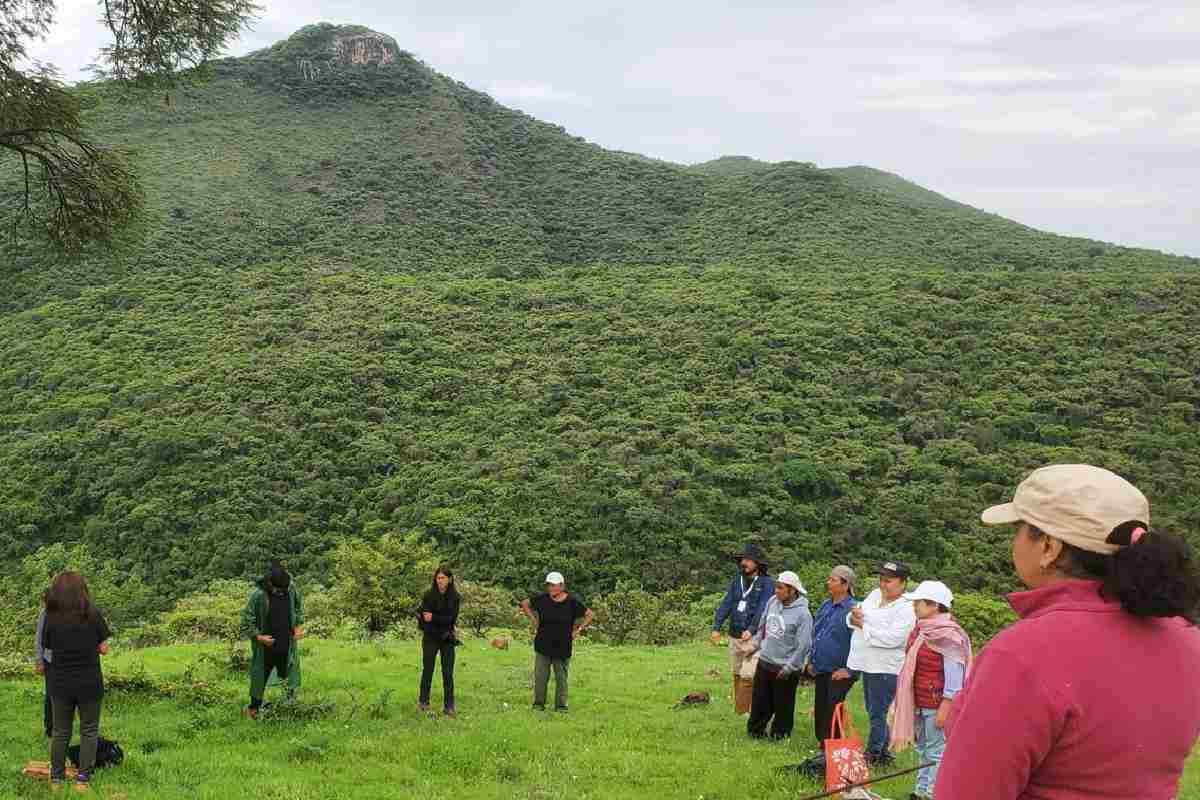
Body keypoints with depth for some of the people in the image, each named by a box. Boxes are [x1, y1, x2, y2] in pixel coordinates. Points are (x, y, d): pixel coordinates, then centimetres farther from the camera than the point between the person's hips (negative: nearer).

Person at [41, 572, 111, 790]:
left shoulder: (51, 617, -8)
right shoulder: (93, 614, -11)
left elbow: (48, 647, -2)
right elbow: (104, 648, -6)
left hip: (60, 683, 2)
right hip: (89, 682, -2)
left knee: (60, 731, 15)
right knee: (89, 731, 12)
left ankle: (57, 778, 22)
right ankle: (83, 776, 11)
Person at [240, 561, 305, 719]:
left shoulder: (292, 591, -8)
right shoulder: (258, 596, -20)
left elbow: (299, 610, 12)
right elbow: (246, 621, -12)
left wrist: (299, 626, 0)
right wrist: (258, 636, -21)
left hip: (287, 646, 3)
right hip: (265, 647, -3)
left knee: (289, 676, 11)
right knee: (260, 676, 11)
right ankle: (254, 708, 29)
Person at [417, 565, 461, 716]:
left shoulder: (455, 597, -2)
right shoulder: (429, 595, -5)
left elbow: (451, 618, -9)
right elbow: (423, 616, -8)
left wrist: (433, 618, -21)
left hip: (447, 639, 1)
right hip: (430, 638, -1)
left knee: (448, 673, -2)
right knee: (427, 670, 7)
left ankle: (448, 706, 4)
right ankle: (423, 702, 22)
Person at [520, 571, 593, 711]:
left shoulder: (572, 602, -7)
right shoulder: (542, 599, -4)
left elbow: (589, 615, 3)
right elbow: (524, 604, 11)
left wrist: (579, 629, -5)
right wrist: (533, 620, 3)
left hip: (562, 647, -1)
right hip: (542, 646, 1)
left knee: (561, 678, 7)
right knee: (540, 676, 4)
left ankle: (561, 705, 17)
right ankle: (538, 704, 16)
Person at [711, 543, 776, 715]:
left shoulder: (766, 583, -8)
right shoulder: (736, 581, 7)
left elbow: (763, 609, -19)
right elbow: (725, 604, 1)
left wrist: (751, 630, -32)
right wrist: (716, 627, -11)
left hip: (753, 638, -5)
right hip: (734, 637, 5)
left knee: (748, 677, -9)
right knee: (737, 675, 12)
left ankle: (743, 711, -1)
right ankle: (739, 709, 23)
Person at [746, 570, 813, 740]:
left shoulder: (802, 614, -20)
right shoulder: (772, 602, -1)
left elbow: (803, 646, -19)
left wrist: (789, 668, -17)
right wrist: (754, 644, 14)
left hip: (785, 669, -6)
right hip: (765, 662, 6)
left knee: (782, 705, 9)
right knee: (759, 700, 16)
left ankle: (779, 733, 26)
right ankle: (755, 729, 32)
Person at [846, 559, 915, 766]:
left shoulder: (907, 608, -15)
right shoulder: (875, 595, 9)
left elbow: (892, 638, -25)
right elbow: (855, 618, 14)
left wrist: (864, 627, -19)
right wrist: (854, 617, -10)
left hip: (886, 669, -8)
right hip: (868, 664, 8)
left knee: (877, 714, -4)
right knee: (874, 712, 17)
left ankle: (872, 754, 4)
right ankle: (883, 753, 29)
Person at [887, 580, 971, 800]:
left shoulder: (948, 634, -18)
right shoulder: (922, 630, 10)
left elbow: (954, 673, -20)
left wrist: (946, 706, -22)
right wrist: (903, 703, 23)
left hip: (937, 705, -10)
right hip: (920, 704, 10)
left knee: (937, 752, -2)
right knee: (923, 749, 19)